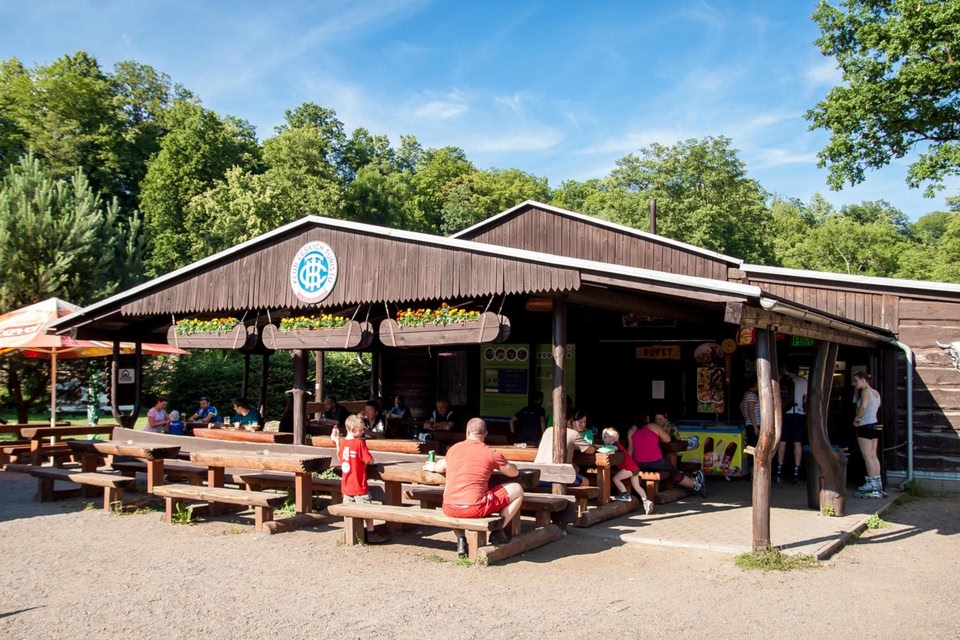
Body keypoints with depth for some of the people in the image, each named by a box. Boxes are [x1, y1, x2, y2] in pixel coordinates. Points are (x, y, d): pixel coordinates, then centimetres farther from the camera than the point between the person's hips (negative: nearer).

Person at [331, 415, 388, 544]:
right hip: (359, 485, -7)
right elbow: (370, 461, -17)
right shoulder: (359, 443, -18)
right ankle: (370, 534, 4)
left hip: (346, 484, 7)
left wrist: (336, 441, 19)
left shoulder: (342, 442, 2)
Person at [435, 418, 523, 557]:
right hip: (474, 509, -4)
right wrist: (502, 465, 34)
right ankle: (498, 533, 16)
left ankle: (460, 539, 22)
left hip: (449, 509, 4)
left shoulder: (454, 449, 10)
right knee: (517, 490, 11)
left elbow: (439, 468, 28)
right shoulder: (492, 454, 0)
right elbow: (514, 473, 13)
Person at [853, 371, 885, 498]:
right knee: (873, 455, 12)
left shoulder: (865, 391, -14)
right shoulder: (876, 392, 13)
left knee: (867, 456, -6)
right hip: (874, 424, 9)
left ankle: (872, 482, -6)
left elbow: (863, 407, -30)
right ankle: (878, 481, 14)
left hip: (865, 426, -9)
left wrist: (857, 419, -16)